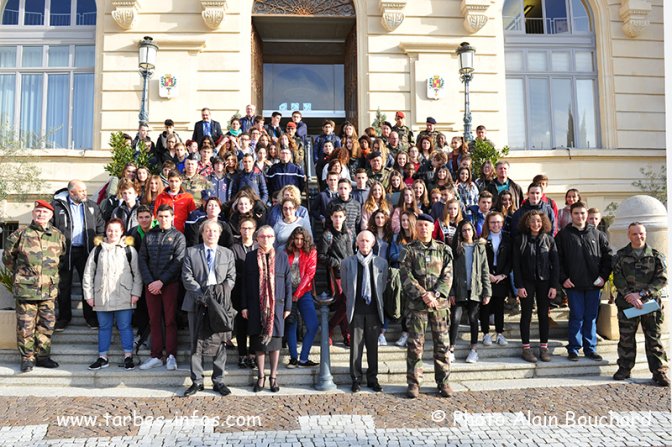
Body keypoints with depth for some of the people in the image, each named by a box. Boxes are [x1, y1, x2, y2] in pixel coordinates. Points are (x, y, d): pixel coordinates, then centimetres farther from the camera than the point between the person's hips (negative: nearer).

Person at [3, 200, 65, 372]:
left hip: (49, 290, 3)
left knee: (47, 324, 8)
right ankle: (27, 358, 14)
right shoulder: (20, 235, -2)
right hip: (25, 289, -2)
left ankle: (43, 356, 20)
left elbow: (62, 258, 20)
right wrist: (19, 275, 12)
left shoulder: (58, 236, 5)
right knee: (25, 325, 2)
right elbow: (7, 257, 9)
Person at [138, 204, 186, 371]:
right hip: (151, 285, 3)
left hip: (170, 284, -3)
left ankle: (171, 356, 4)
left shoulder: (178, 236, 2)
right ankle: (156, 356, 12)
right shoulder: (149, 236, 11)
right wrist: (149, 282, -7)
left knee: (170, 321, -1)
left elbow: (178, 262, -7)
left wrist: (161, 281, -14)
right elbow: (142, 259, 6)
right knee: (154, 321, 6)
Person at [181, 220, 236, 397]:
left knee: (220, 342, 3)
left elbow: (231, 277, 7)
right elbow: (187, 277, -2)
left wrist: (222, 293, -11)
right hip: (197, 303, -1)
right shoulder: (191, 252, 6)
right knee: (196, 343, 4)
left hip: (220, 304, 1)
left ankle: (218, 381, 11)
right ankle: (197, 381, 13)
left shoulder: (228, 253, 11)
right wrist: (201, 295, -13)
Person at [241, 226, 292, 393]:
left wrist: (288, 306, 0)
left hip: (276, 305, 0)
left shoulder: (282, 256, 3)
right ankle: (261, 376, 20)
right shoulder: (250, 257, 4)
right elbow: (245, 283, 5)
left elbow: (288, 283, 4)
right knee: (258, 342, 5)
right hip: (256, 307, 0)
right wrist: (244, 306, 1)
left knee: (275, 341, 5)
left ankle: (273, 377, 19)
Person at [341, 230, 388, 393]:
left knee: (373, 346, 8)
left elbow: (383, 286, 11)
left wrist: (375, 301, 12)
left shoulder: (381, 262, 4)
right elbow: (345, 287, 11)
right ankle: (356, 379, 14)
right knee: (356, 346, 3)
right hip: (356, 310, -1)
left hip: (374, 310, 1)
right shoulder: (347, 262, 2)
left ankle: (372, 379, 19)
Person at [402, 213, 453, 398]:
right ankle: (413, 382, 12)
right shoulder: (409, 250, 2)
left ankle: (443, 381, 19)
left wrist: (435, 294, -13)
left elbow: (448, 275, 0)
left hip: (439, 302, 2)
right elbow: (406, 276, -5)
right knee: (415, 344, 2)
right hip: (416, 303, -1)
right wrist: (423, 295, -15)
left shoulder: (444, 249, 7)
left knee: (442, 343, 7)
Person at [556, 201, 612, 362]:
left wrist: (603, 276, 1)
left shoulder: (597, 234, 7)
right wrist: (563, 278, -8)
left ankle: (590, 348, 20)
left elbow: (608, 256, 10)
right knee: (577, 316, 0)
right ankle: (573, 348, 12)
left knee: (591, 317, 9)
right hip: (573, 284, -2)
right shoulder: (563, 235, 1)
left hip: (594, 284, 2)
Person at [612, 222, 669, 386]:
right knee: (626, 337, 6)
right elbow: (617, 278, -1)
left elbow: (662, 279, -2)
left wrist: (641, 294, -12)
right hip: (626, 303, 1)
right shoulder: (621, 255, 6)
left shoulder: (656, 256, 5)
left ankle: (660, 371, 10)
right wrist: (629, 295, -15)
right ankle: (624, 368, 17)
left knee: (654, 339, 2)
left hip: (651, 302, 0)